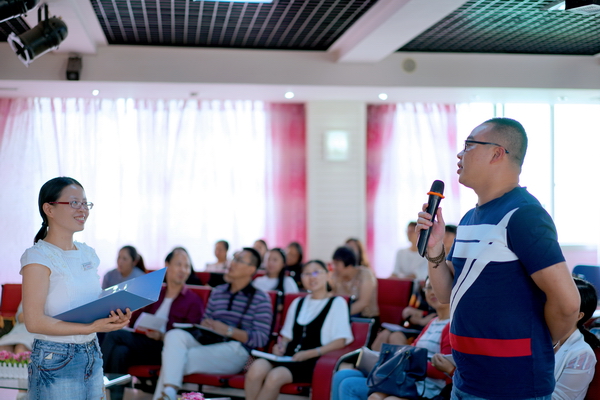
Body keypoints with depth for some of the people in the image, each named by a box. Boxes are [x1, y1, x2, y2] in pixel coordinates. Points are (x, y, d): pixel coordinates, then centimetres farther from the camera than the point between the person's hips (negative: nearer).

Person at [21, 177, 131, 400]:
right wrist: (90, 328, -26)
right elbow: (34, 321, -18)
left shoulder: (88, 254, 10)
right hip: (56, 361, -7)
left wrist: (115, 316, -5)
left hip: (92, 355, 7)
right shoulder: (38, 257, -12)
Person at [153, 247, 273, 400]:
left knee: (178, 360, -26)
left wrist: (228, 330, -14)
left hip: (235, 352, -5)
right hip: (208, 343, 5)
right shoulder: (217, 292, 22)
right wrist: (203, 327, -3)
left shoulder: (261, 298, 4)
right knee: (174, 335, -27)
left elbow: (262, 339, -5)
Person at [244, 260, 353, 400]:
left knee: (275, 376, -33)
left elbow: (341, 341, -2)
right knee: (257, 367, -29)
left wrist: (310, 353, -12)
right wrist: (282, 345, 2)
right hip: (289, 356, 5)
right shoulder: (298, 303, 25)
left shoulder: (337, 303, 7)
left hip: (312, 361, -5)